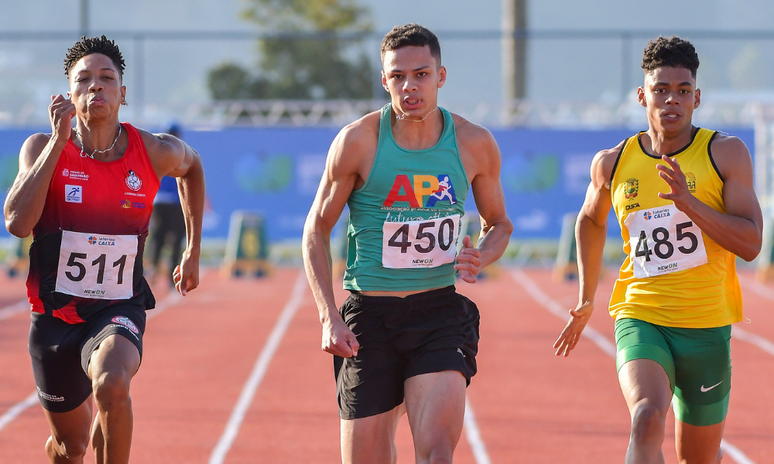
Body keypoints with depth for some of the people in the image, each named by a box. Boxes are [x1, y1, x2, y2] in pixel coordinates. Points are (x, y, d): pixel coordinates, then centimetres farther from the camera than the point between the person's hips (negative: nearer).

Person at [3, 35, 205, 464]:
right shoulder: (42, 147, -9)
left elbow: (192, 166, 19)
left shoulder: (155, 153, -6)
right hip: (55, 312, 1)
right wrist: (58, 141, -24)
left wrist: (193, 251, 19)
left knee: (111, 384, -36)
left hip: (118, 310, -1)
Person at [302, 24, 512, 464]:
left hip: (441, 312, 0)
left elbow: (500, 224, 16)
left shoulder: (475, 144, 0)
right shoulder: (358, 141, -6)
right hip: (369, 313, 0)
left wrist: (480, 257, -8)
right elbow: (317, 230, 2)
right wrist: (329, 317, -8)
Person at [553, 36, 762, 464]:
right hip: (639, 319, 0)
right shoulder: (612, 164, 3)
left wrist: (689, 204, -23)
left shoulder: (726, 154, -3)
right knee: (647, 418, -29)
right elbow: (590, 220, 26)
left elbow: (751, 244, -11)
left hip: (706, 325, 0)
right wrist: (586, 300, 26)